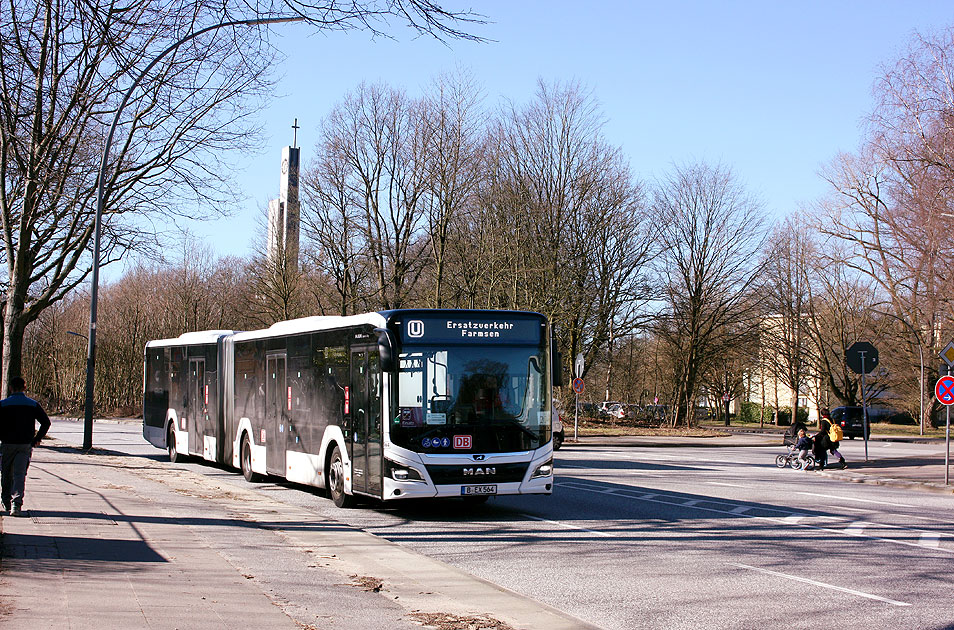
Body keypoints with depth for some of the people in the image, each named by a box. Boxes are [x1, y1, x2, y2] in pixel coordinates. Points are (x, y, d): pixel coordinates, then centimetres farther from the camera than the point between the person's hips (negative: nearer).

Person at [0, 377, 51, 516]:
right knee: (20, 474, -3)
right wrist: (37, 439, 8)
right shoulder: (33, 404, 2)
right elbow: (46, 422, -1)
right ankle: (17, 503, -20)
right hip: (26, 445, 1)